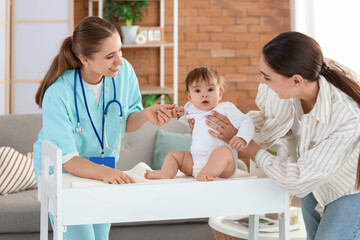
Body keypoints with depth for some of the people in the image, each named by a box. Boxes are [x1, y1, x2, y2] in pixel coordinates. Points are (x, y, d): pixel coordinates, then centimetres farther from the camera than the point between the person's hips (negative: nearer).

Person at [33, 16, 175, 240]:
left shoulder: (124, 72, -16)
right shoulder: (58, 93, -30)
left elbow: (127, 123, -2)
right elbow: (65, 158, -29)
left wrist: (146, 115, -24)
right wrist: (103, 172, -45)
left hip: (104, 167, 5)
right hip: (61, 171, -5)